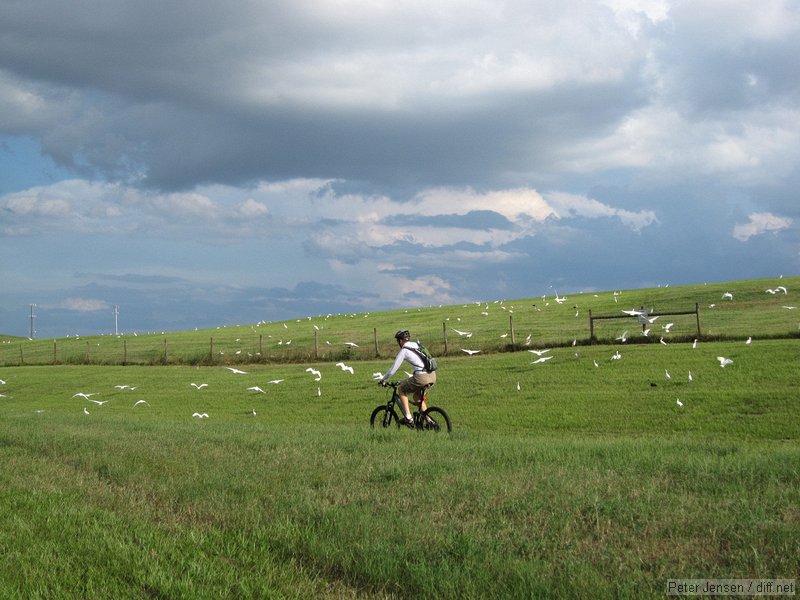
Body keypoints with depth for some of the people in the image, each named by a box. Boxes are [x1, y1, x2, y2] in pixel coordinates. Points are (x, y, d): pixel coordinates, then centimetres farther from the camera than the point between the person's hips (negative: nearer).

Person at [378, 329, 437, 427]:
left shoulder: (403, 351, 1)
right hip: (432, 376, 7)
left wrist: (382, 380, 18)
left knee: (401, 390, 15)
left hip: (421, 377, -7)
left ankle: (408, 418, 8)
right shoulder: (418, 345, 21)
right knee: (417, 397, 26)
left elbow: (393, 369, 4)